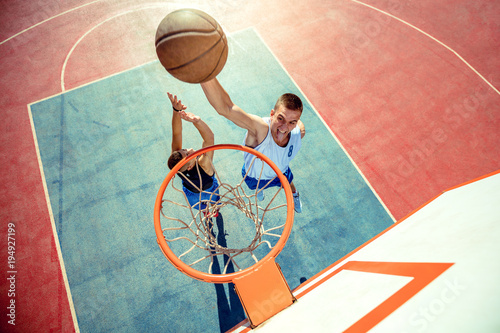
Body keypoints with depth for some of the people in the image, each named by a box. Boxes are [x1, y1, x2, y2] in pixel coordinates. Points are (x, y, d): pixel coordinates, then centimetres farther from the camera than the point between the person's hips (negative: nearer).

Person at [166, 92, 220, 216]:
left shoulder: (176, 158, -39)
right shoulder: (203, 165, -51)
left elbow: (176, 134, -41)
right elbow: (210, 138, -61)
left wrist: (176, 110, -55)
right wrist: (197, 121, -78)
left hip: (191, 197, 4)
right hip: (208, 197, -4)